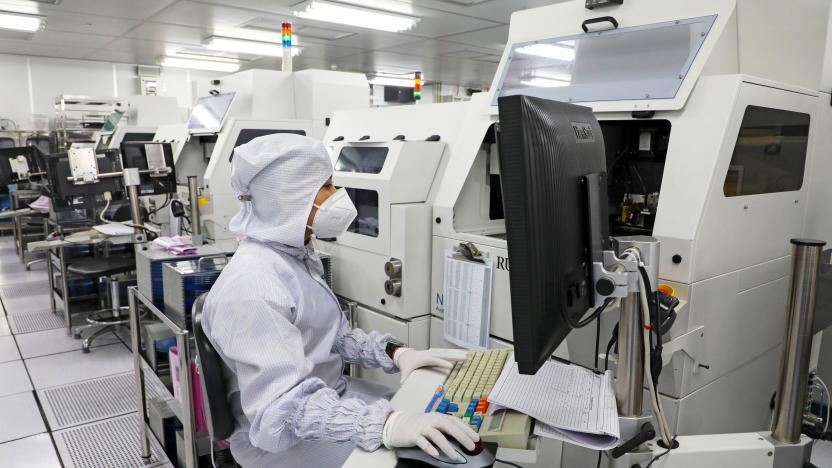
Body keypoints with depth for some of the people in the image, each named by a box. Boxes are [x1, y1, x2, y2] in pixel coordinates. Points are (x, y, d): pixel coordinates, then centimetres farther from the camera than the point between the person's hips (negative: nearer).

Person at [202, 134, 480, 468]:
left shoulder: (298, 255, 3)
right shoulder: (251, 287, -28)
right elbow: (282, 408, -33)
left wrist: (395, 353, -6)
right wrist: (385, 425, -44)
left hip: (328, 398, 8)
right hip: (284, 438, -8)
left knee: (441, 428, 3)